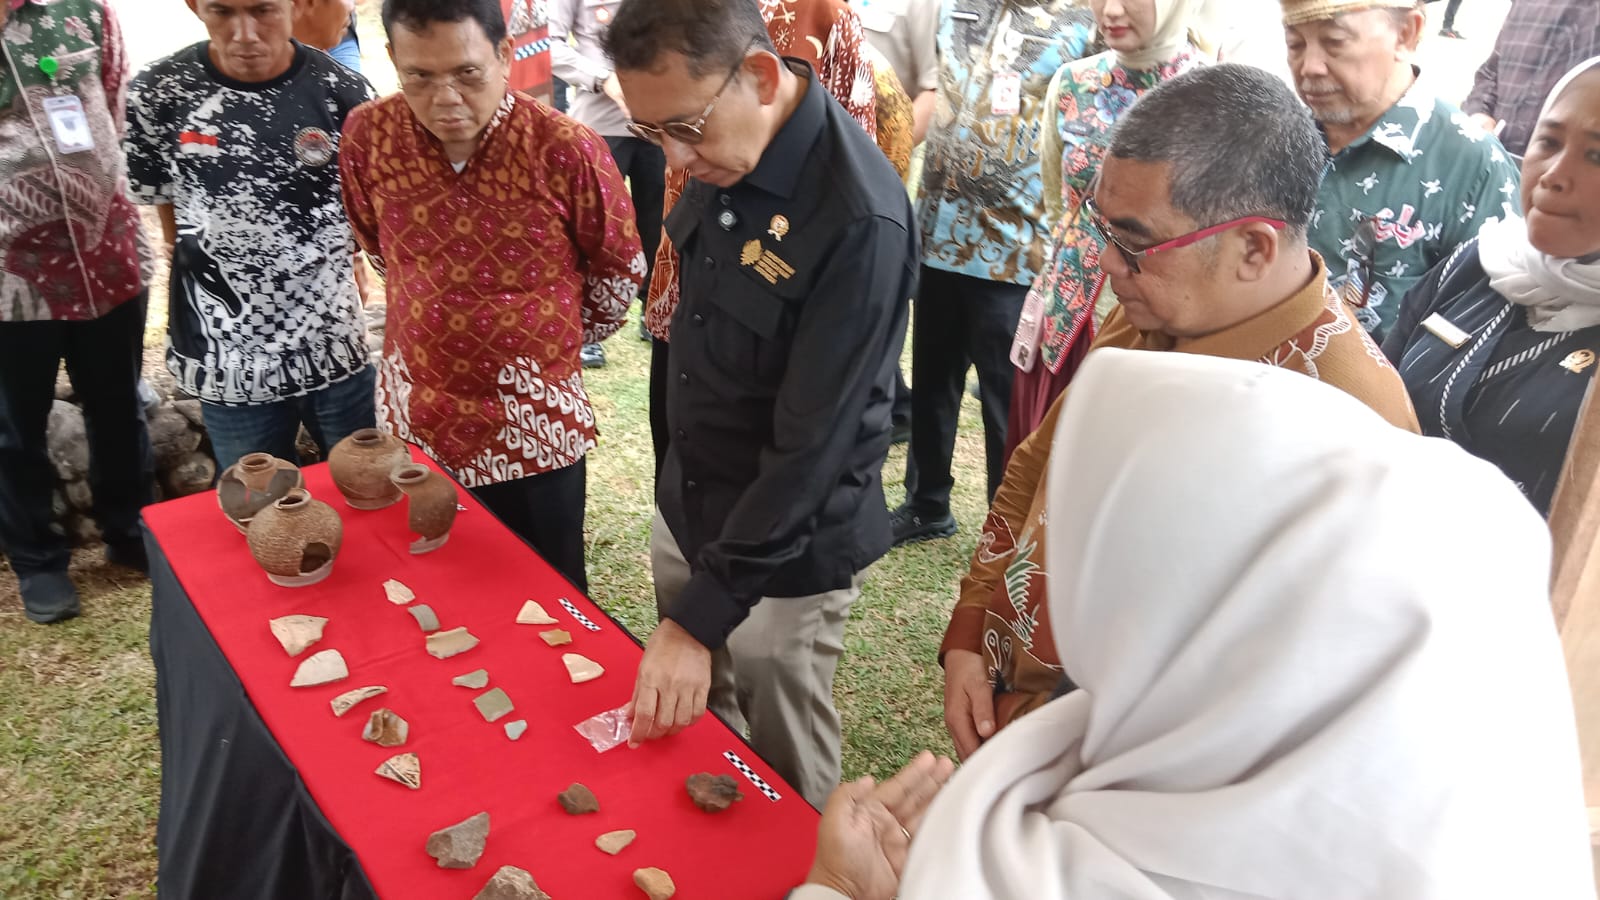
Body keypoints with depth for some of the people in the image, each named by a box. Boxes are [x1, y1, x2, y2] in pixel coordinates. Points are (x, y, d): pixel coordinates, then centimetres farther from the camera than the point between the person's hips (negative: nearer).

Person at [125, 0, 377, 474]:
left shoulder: (343, 92, -7)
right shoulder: (157, 95, -6)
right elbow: (172, 222, 6)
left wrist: (332, 270, 2)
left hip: (338, 348, 0)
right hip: (228, 362, 0)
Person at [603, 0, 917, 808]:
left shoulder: (860, 219, -29)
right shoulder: (715, 157, -5)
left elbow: (810, 446, -27)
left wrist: (703, 614, -24)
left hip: (786, 552, -7)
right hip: (686, 502, 7)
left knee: (786, 786, 13)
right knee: (685, 734, 24)